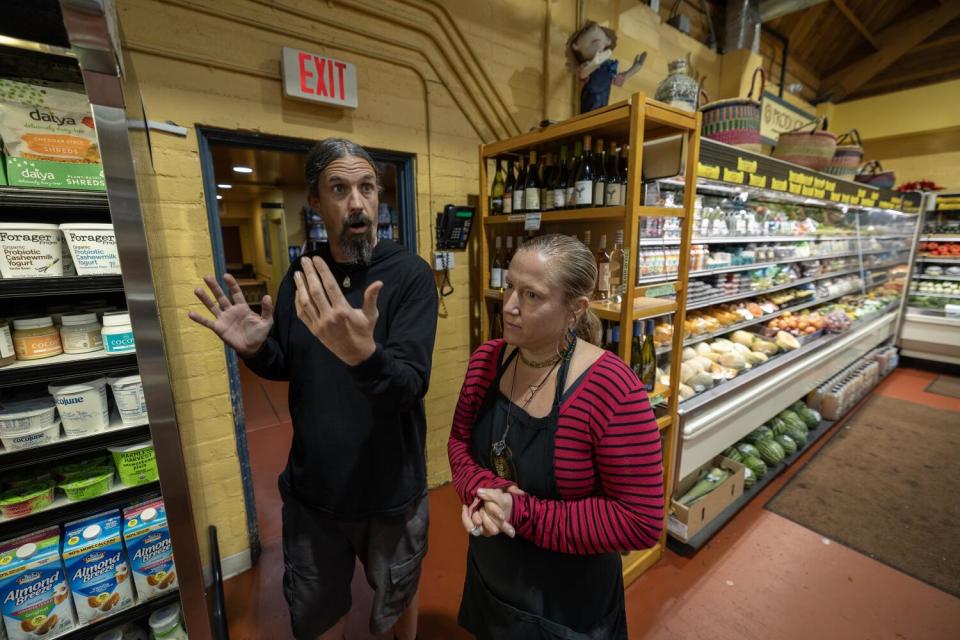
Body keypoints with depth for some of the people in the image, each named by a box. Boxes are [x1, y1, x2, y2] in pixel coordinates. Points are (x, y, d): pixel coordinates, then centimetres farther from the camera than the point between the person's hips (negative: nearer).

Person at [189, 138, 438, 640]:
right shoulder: (302, 277, -3)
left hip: (391, 491, -3)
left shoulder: (410, 274, -18)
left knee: (398, 598, 26)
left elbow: (410, 388, -26)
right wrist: (255, 349, -15)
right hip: (312, 489, 3)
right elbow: (288, 368, 7)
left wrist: (362, 354, -46)